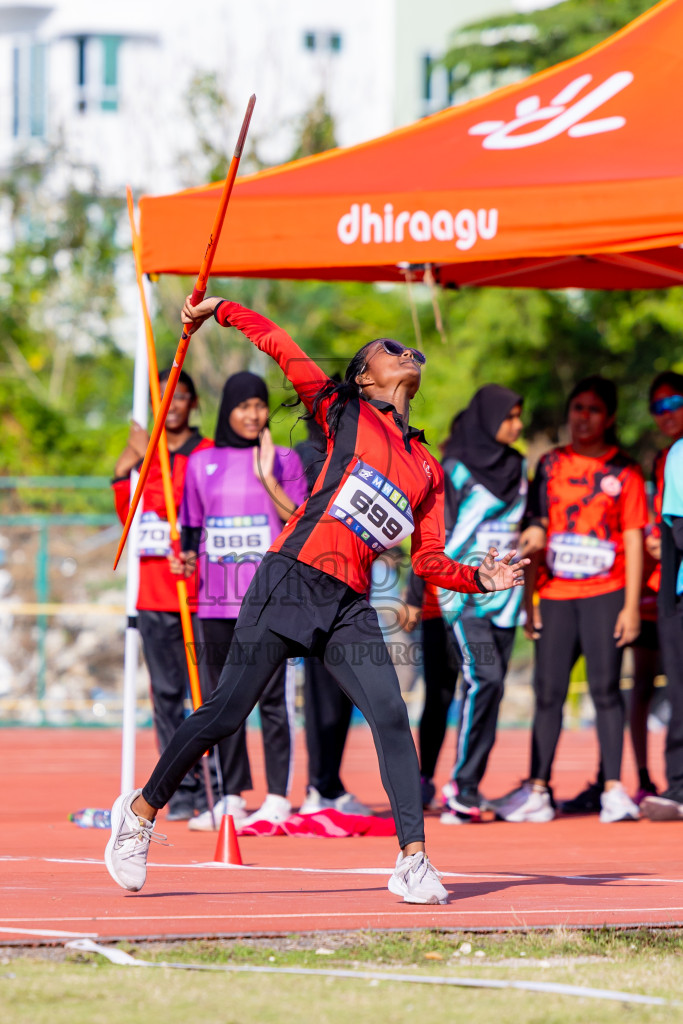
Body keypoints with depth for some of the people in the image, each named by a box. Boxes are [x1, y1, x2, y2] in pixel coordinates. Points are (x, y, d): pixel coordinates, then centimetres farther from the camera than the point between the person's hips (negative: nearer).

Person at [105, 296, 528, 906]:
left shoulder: (428, 471, 20)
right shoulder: (346, 414, 8)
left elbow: (428, 561, 17)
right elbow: (281, 347, 6)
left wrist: (480, 579, 1)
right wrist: (220, 311, -1)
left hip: (349, 606, 4)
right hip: (293, 579, -4)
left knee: (391, 715, -14)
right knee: (227, 713, -5)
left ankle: (413, 863, -15)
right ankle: (141, 811, 15)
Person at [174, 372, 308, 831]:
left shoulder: (284, 460, 5)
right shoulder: (202, 462, 13)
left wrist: (268, 478, -11)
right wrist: (188, 558, -1)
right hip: (216, 598, 4)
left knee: (272, 697, -7)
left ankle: (278, 798, -4)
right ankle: (233, 797, 13)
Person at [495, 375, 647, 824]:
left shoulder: (624, 471, 4)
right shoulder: (551, 466, 10)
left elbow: (633, 539, 2)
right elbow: (536, 537, 11)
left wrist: (632, 605, -5)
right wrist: (529, 599, 6)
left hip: (605, 593, -2)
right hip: (556, 594, 2)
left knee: (605, 687, -5)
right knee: (548, 690, 0)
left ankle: (614, 789, -2)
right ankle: (538, 791, 1)